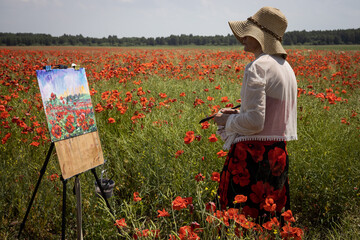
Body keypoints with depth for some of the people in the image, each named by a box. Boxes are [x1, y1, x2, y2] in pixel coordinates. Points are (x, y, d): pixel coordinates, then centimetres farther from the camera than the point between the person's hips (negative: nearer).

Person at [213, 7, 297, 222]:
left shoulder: (257, 67, -17)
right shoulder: (286, 68, 12)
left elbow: (255, 123, -21)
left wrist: (227, 121, -3)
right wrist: (239, 114, 18)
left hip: (253, 154, -9)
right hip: (278, 153, 9)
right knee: (271, 216, 18)